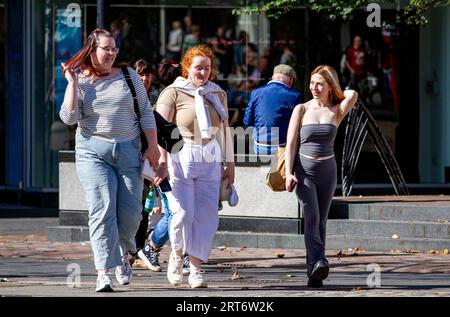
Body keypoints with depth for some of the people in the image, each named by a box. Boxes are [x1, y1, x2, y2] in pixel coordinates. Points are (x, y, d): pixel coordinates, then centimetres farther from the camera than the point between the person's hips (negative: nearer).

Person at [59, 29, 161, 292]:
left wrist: (153, 146, 5)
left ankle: (125, 254, 28)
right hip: (93, 151, -1)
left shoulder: (128, 76, 8)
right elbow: (69, 117, -6)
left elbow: (146, 112, 10)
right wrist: (72, 83, -8)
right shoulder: (81, 81, 5)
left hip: (129, 150, 1)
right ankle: (104, 271, -13)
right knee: (102, 210, -12)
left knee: (130, 211, -1)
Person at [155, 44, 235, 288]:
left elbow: (225, 129, 21)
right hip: (180, 158, -4)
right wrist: (162, 160, -16)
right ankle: (176, 254, 16)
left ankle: (196, 268, 5)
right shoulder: (173, 93, -1)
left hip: (210, 160, 4)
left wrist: (230, 163, 18)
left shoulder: (218, 94, 16)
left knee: (206, 215, -3)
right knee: (184, 213, -12)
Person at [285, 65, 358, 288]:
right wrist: (289, 173, -10)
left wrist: (337, 94, 5)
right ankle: (318, 262, -33)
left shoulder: (337, 111, 4)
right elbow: (291, 143, 1)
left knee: (321, 221, 5)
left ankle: (314, 273, 10)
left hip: (327, 171, 2)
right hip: (304, 170, -2)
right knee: (311, 217, -18)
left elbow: (353, 95, -16)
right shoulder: (301, 110, 2)